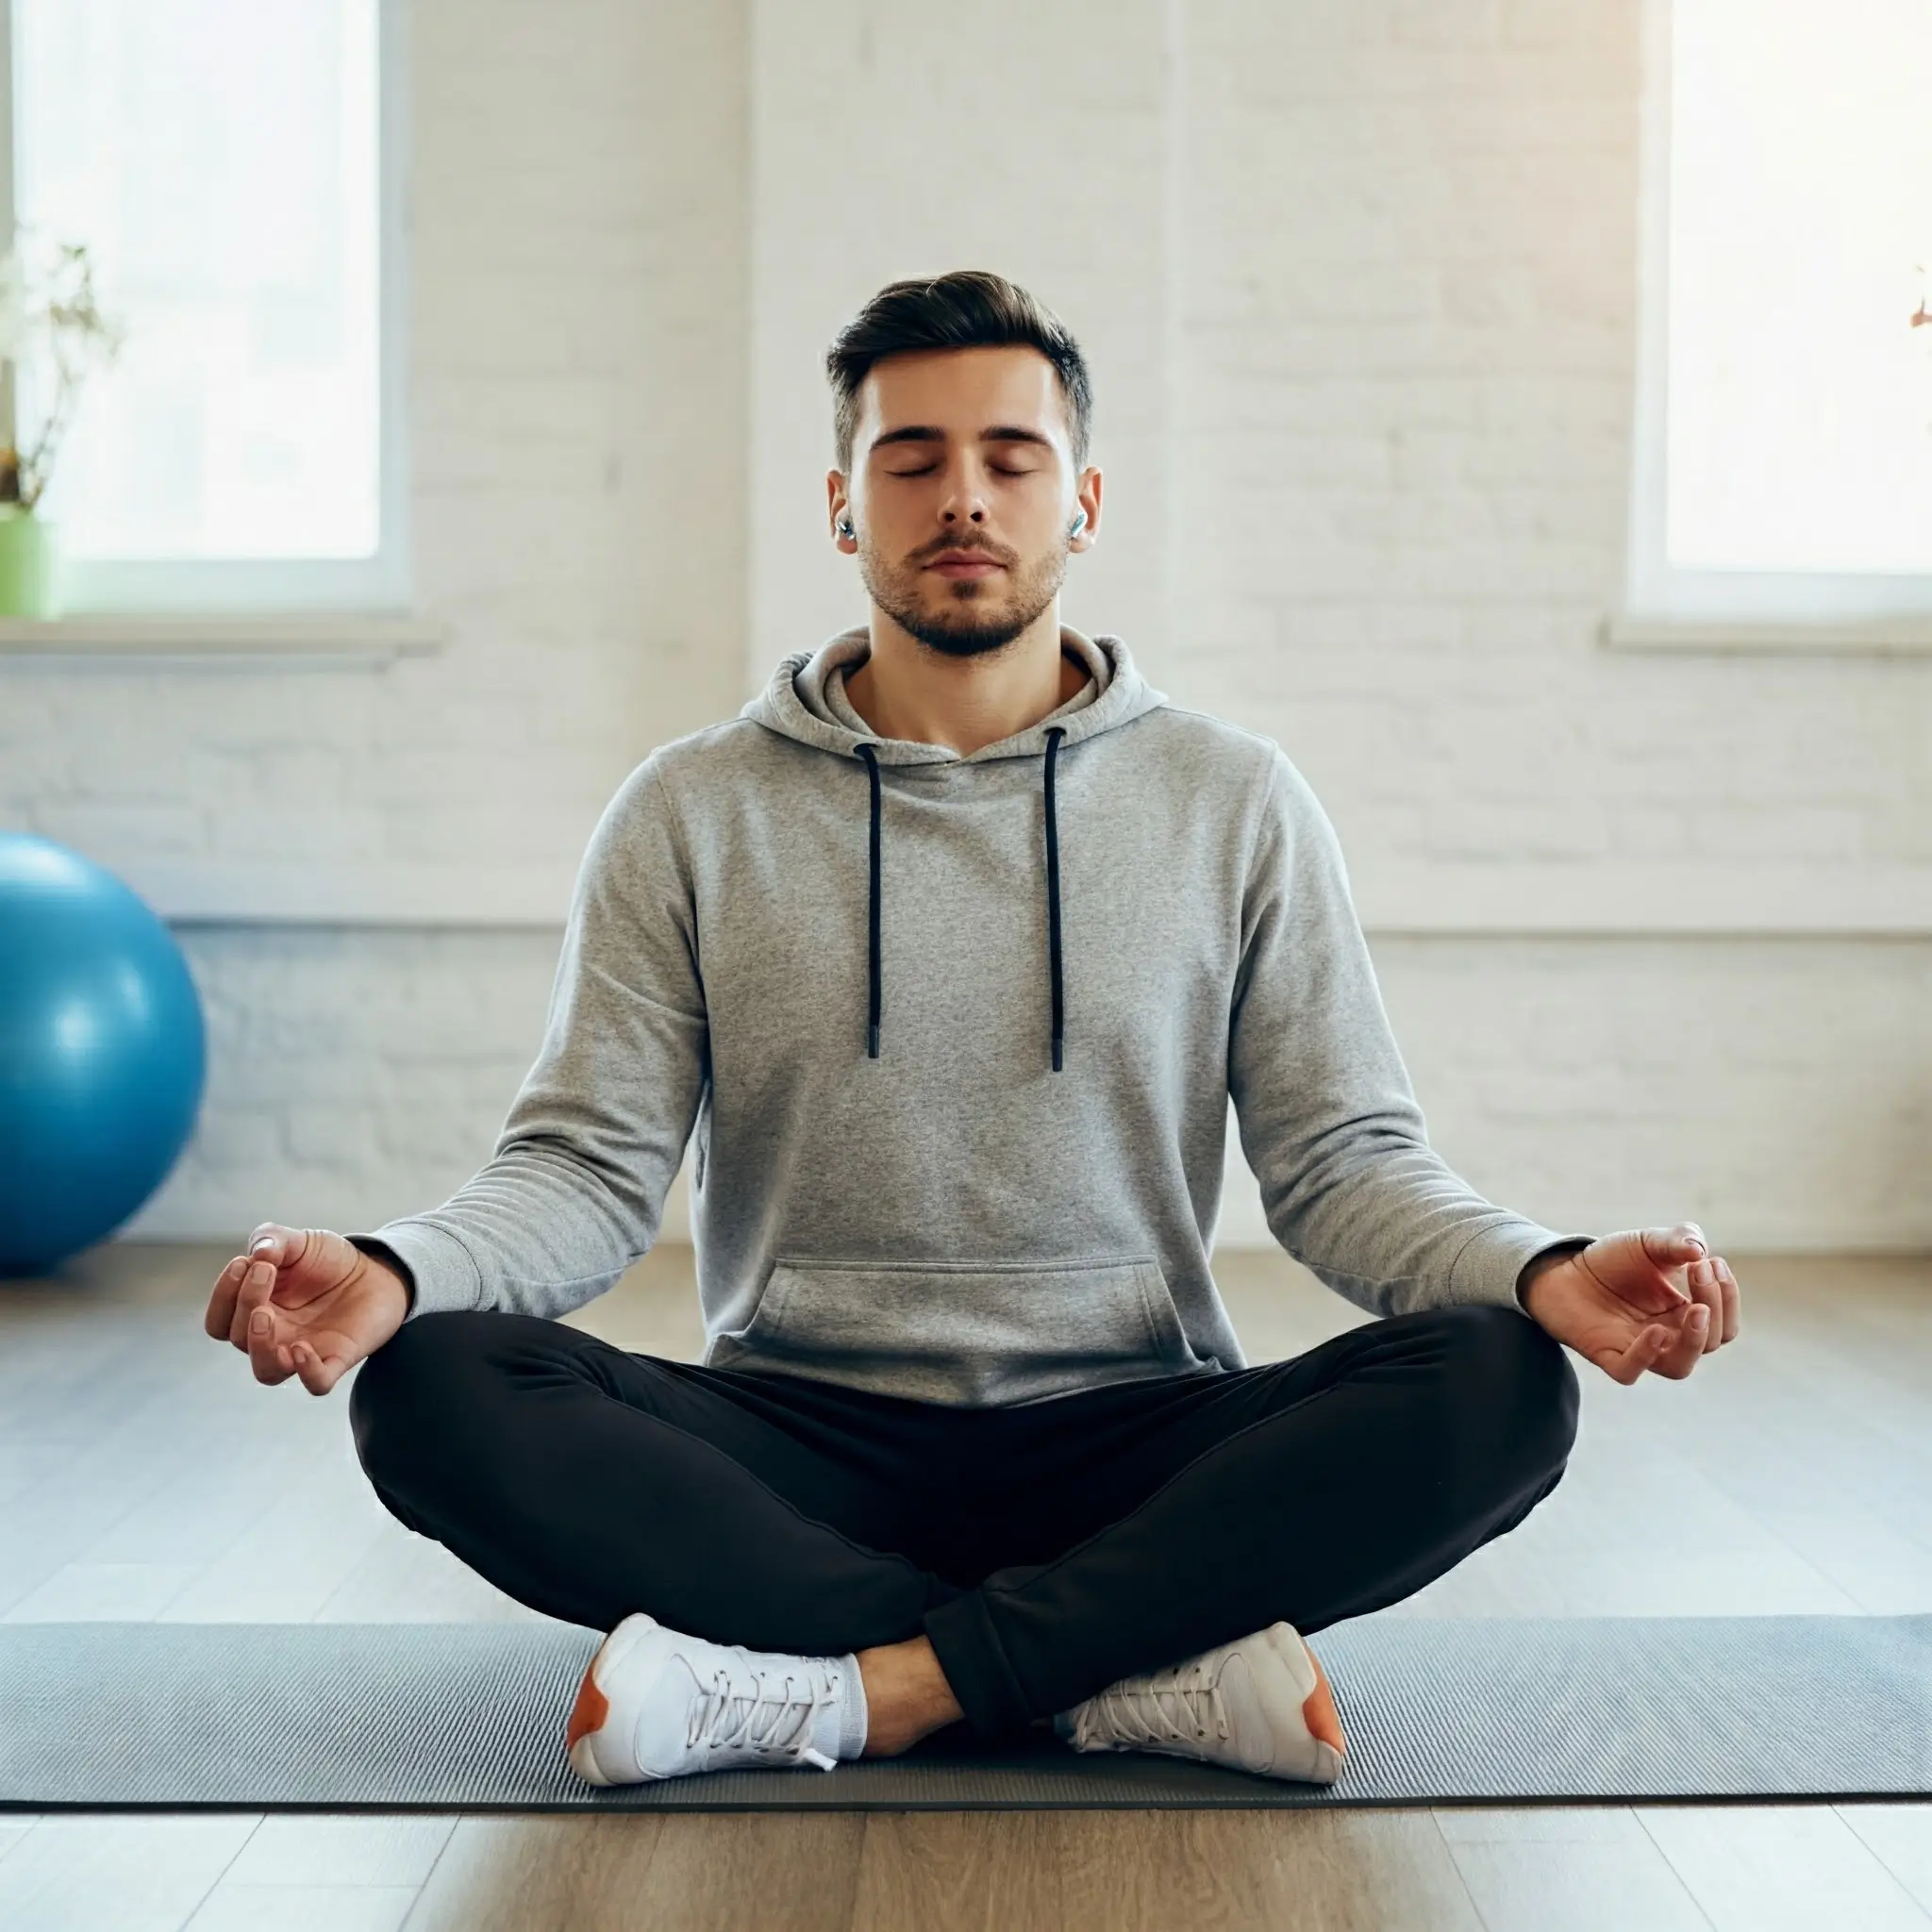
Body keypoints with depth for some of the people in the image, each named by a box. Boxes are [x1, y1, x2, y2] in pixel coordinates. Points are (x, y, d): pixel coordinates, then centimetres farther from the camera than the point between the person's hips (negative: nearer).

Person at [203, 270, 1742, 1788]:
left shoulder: (1234, 801, 5)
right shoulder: (692, 816, 5)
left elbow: (1343, 1160, 2)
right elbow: (592, 1166, 0)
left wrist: (1543, 1272, -19)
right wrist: (399, 1268, -22)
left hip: (1130, 1451, 0)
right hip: (799, 1447, 1)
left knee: (1499, 1387, -25)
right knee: (438, 1389, -27)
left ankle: (851, 1693, -26)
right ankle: (1154, 1670, -25)